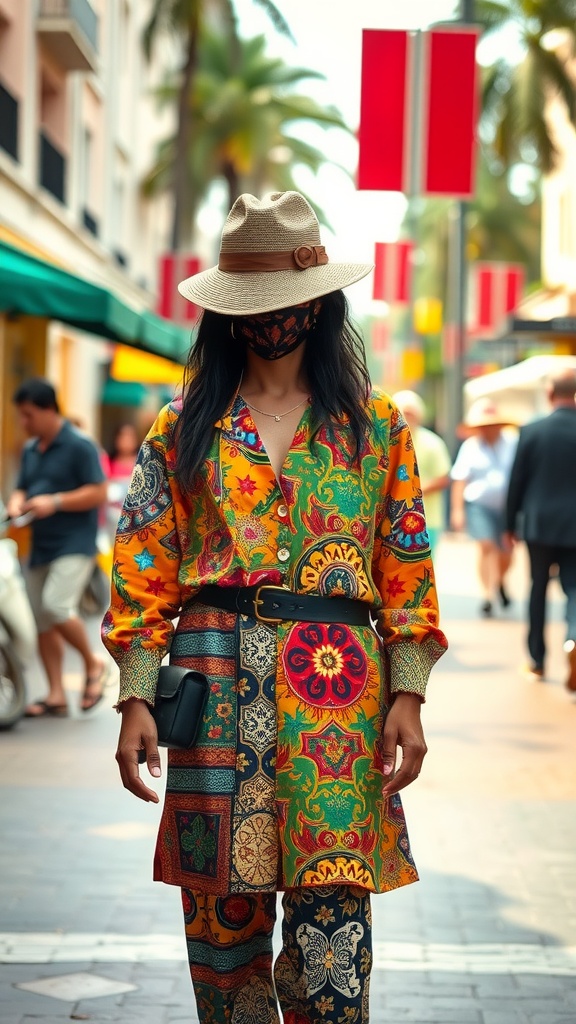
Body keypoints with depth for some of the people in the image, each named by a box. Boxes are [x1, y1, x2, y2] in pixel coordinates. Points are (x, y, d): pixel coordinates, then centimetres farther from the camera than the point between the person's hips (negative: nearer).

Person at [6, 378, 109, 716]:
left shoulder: (79, 446, -8)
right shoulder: (30, 451, 15)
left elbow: (99, 493, -12)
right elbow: (22, 489, 23)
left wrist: (55, 502, -20)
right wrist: (17, 504, -1)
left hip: (75, 545, -8)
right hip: (41, 546, 8)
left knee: (56, 606, -23)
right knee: (42, 621, 4)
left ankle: (93, 663, 0)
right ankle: (56, 695, 9)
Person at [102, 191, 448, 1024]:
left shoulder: (377, 426, 11)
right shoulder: (183, 431, 12)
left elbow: (407, 568, 9)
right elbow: (145, 569, 7)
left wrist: (407, 696, 0)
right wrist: (137, 699, -2)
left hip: (337, 677, -1)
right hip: (216, 672, 1)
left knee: (333, 902, -9)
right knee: (221, 902, 3)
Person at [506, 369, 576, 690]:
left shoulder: (532, 431, -4)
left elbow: (517, 481, 0)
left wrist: (511, 524, 10)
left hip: (538, 523, 1)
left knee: (538, 588, 13)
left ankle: (538, 660, 19)